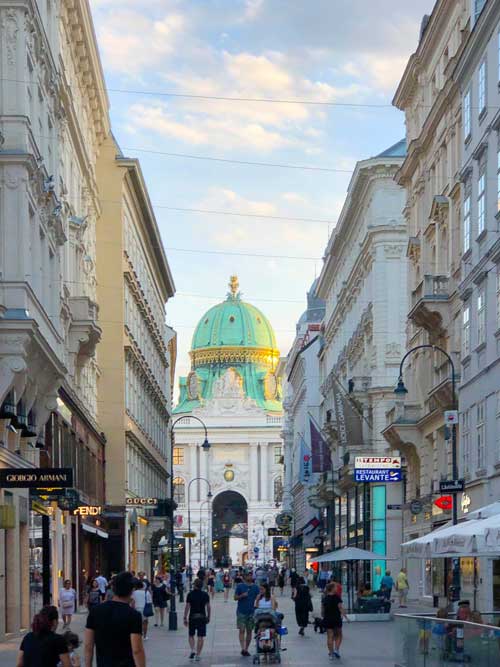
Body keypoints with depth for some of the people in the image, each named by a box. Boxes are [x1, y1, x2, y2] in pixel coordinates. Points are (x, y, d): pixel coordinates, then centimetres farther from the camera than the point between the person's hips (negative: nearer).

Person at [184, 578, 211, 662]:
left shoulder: (190, 594, -5)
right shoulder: (205, 595, 1)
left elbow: (187, 607, -6)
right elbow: (208, 607, 2)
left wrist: (185, 618, -2)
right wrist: (208, 617, 13)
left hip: (192, 617, -1)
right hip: (202, 617, 1)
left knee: (191, 635, 14)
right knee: (200, 637, 4)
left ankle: (192, 651, -5)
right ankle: (198, 655, 2)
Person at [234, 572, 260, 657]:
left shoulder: (255, 587, 7)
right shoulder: (240, 586, 2)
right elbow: (235, 597, 2)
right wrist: (242, 595, -16)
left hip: (251, 612, 3)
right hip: (241, 612, -2)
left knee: (249, 631, 6)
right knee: (242, 630, -11)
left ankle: (246, 649, 15)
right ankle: (243, 648, -16)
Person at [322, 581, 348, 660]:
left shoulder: (325, 598, 3)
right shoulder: (337, 598, -10)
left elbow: (322, 610, 8)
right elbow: (340, 608, -13)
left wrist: (323, 617, 20)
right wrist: (345, 616, -8)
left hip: (327, 619, 3)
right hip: (336, 618, -3)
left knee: (330, 637, 5)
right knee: (338, 635, 15)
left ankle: (331, 653, 4)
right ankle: (336, 649, 0)